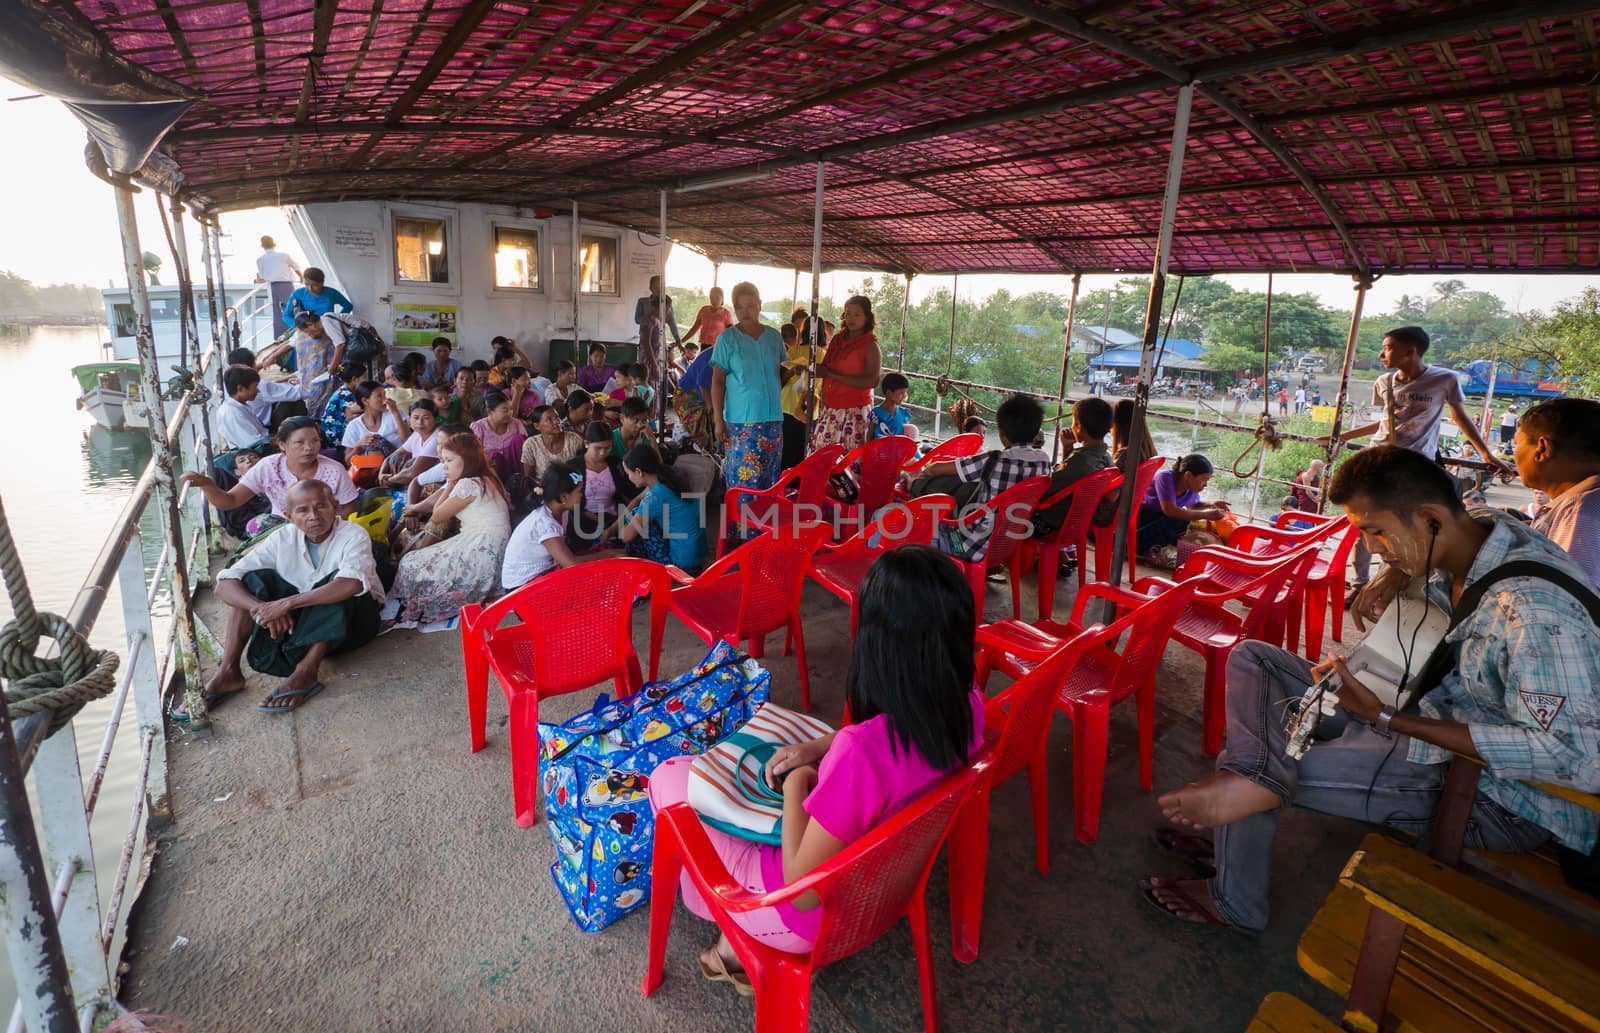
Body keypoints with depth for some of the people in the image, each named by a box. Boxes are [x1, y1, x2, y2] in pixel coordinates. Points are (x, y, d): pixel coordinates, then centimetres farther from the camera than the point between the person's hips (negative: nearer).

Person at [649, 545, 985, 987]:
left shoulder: (860, 753, -40)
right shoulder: (966, 705, -17)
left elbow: (802, 890, -27)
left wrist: (794, 782, -15)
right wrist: (820, 746, -5)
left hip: (820, 910, -7)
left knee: (669, 777, 8)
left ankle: (738, 938, 24)